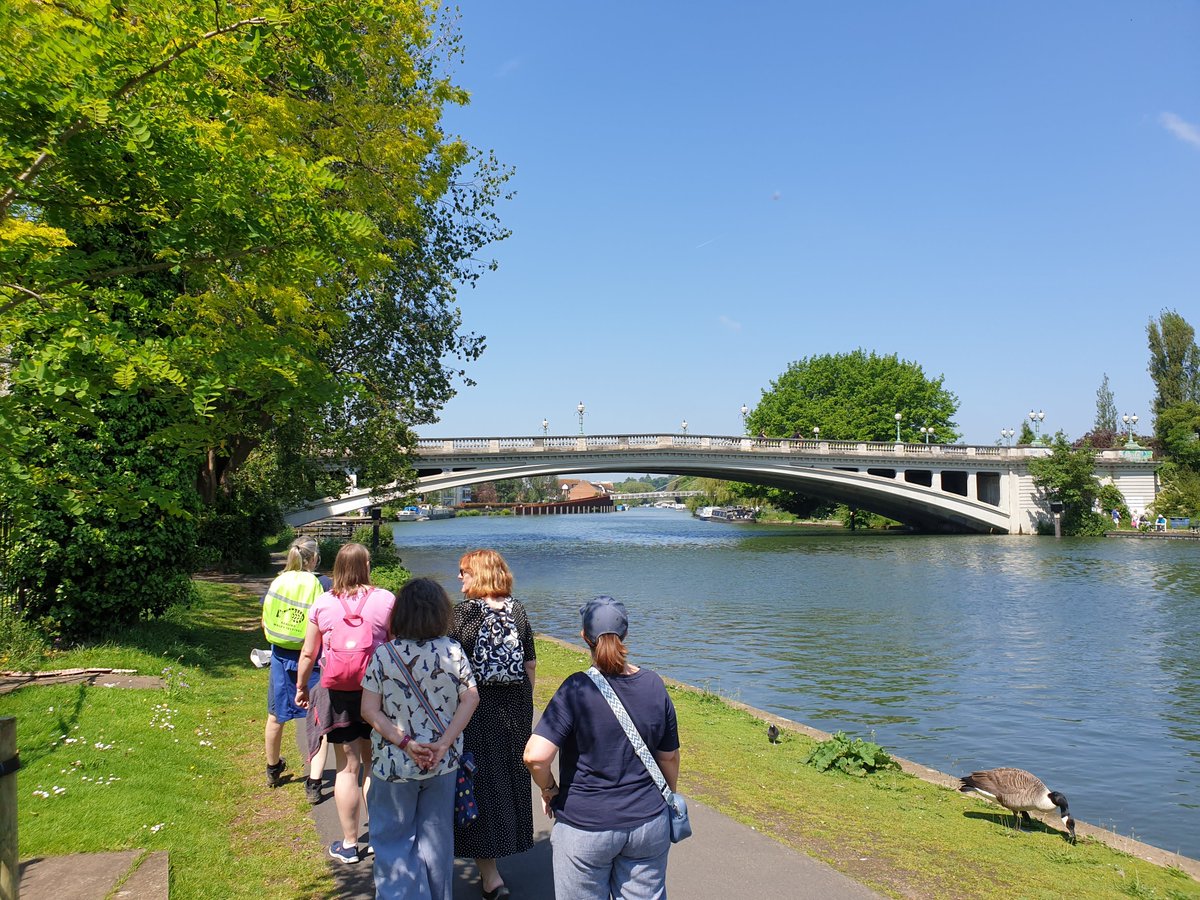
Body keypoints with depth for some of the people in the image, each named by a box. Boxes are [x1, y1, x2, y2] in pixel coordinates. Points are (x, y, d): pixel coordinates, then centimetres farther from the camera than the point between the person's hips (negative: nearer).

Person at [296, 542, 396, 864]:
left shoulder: (322, 603, -3)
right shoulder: (385, 599, -6)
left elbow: (308, 653, 4)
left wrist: (301, 686, 19)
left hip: (337, 691, 0)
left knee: (347, 768, 8)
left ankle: (349, 844, 18)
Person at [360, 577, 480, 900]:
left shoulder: (383, 655, -12)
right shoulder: (453, 650, -9)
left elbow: (369, 710, -14)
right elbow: (470, 699, -11)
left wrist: (404, 743, -15)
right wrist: (444, 743, -12)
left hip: (394, 765, -2)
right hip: (443, 764, 2)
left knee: (394, 840, 16)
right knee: (436, 837, 20)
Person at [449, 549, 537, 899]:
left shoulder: (462, 613, -12)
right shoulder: (518, 611, 0)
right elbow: (531, 665, 5)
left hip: (475, 709, -4)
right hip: (514, 709, 4)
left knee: (481, 781, 4)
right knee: (510, 776, 18)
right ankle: (506, 842, 36)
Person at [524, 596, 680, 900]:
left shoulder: (577, 688, -18)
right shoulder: (654, 686, -4)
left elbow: (535, 755, -25)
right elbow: (669, 757, 6)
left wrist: (549, 789, -5)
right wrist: (668, 800, 22)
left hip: (586, 827, -3)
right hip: (648, 822, 4)